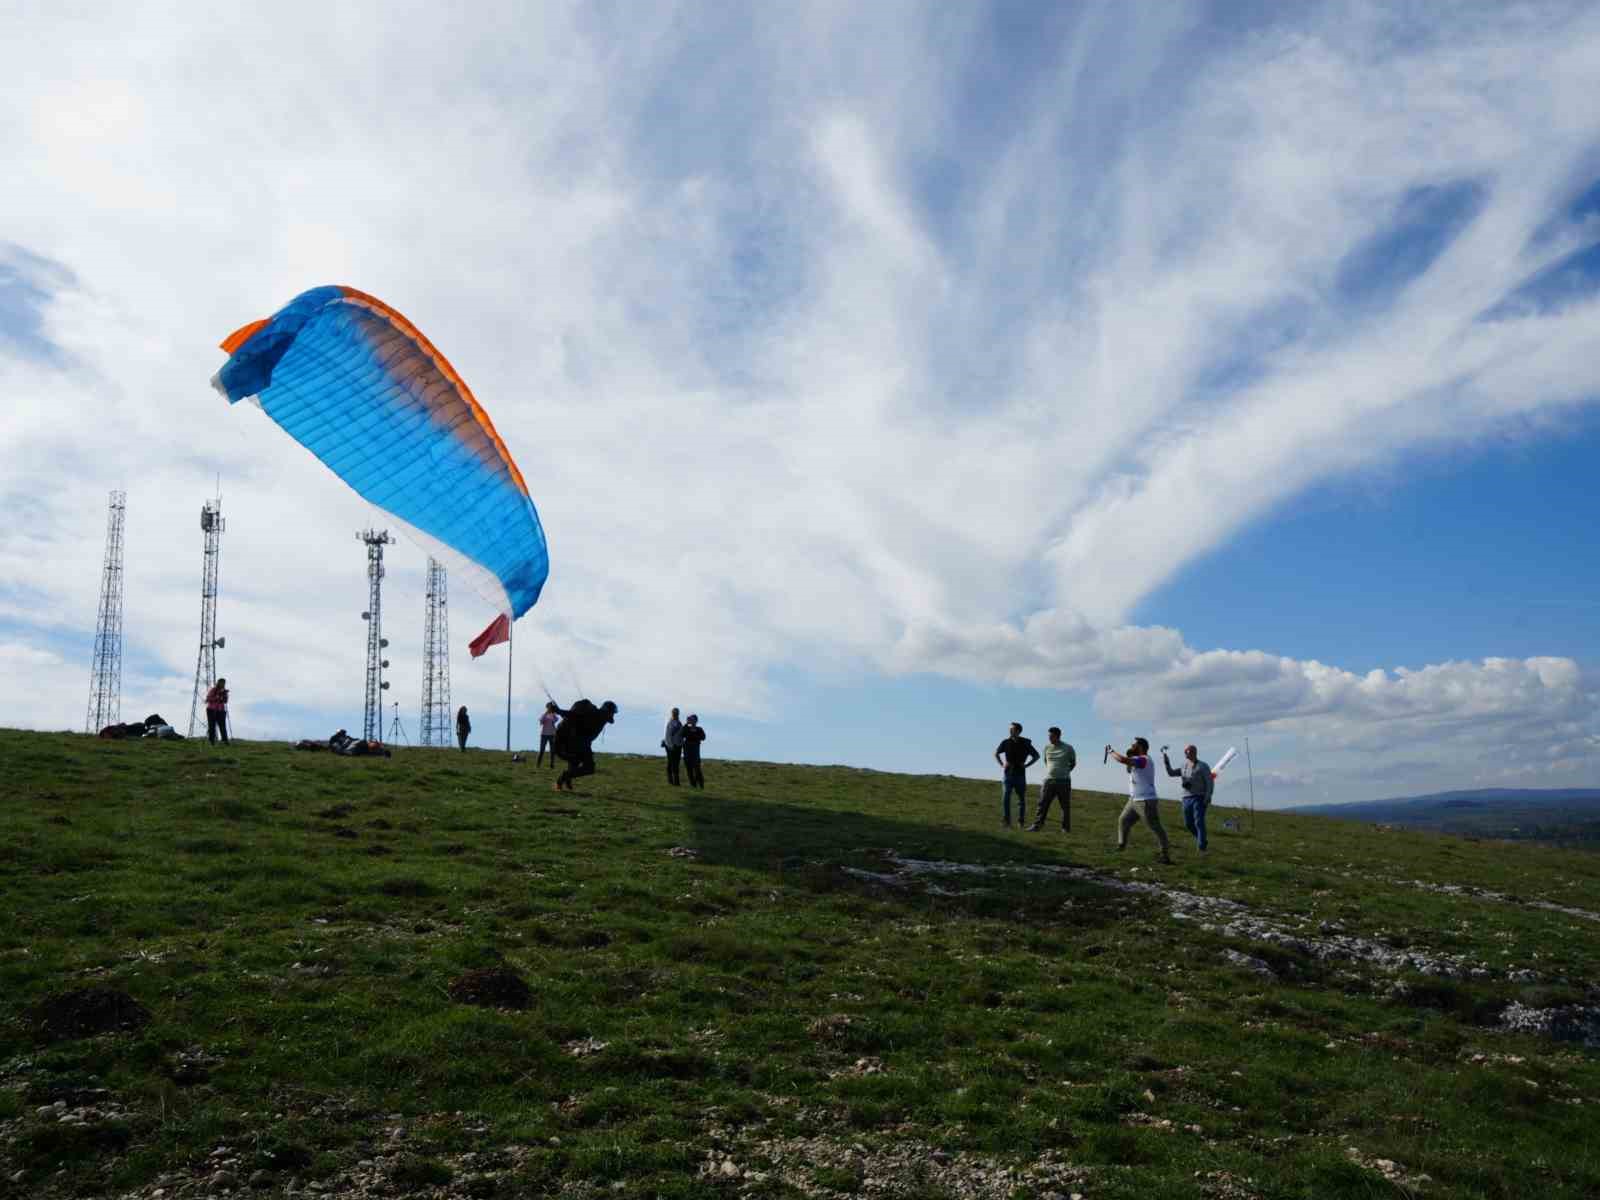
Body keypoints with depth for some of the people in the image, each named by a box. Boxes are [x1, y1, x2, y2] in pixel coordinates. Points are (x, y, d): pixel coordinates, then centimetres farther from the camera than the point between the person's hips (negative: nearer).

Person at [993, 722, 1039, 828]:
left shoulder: (1025, 744, -2)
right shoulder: (1006, 742, 0)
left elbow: (1036, 756, 10)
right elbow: (996, 753, 15)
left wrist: (1026, 765, -1)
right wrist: (1002, 764, 1)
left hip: (1020, 774, 0)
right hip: (1008, 773, 0)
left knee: (1022, 799, 5)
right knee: (1005, 797, -11)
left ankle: (1021, 821, 16)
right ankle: (1006, 821, -10)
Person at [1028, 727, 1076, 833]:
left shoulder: (1068, 748, -2)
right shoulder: (1047, 747, 5)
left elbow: (1073, 763, 13)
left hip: (1063, 781, -2)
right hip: (1049, 780, 2)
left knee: (1065, 806, 3)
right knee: (1043, 804, -3)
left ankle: (1066, 828, 10)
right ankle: (1037, 825, -3)